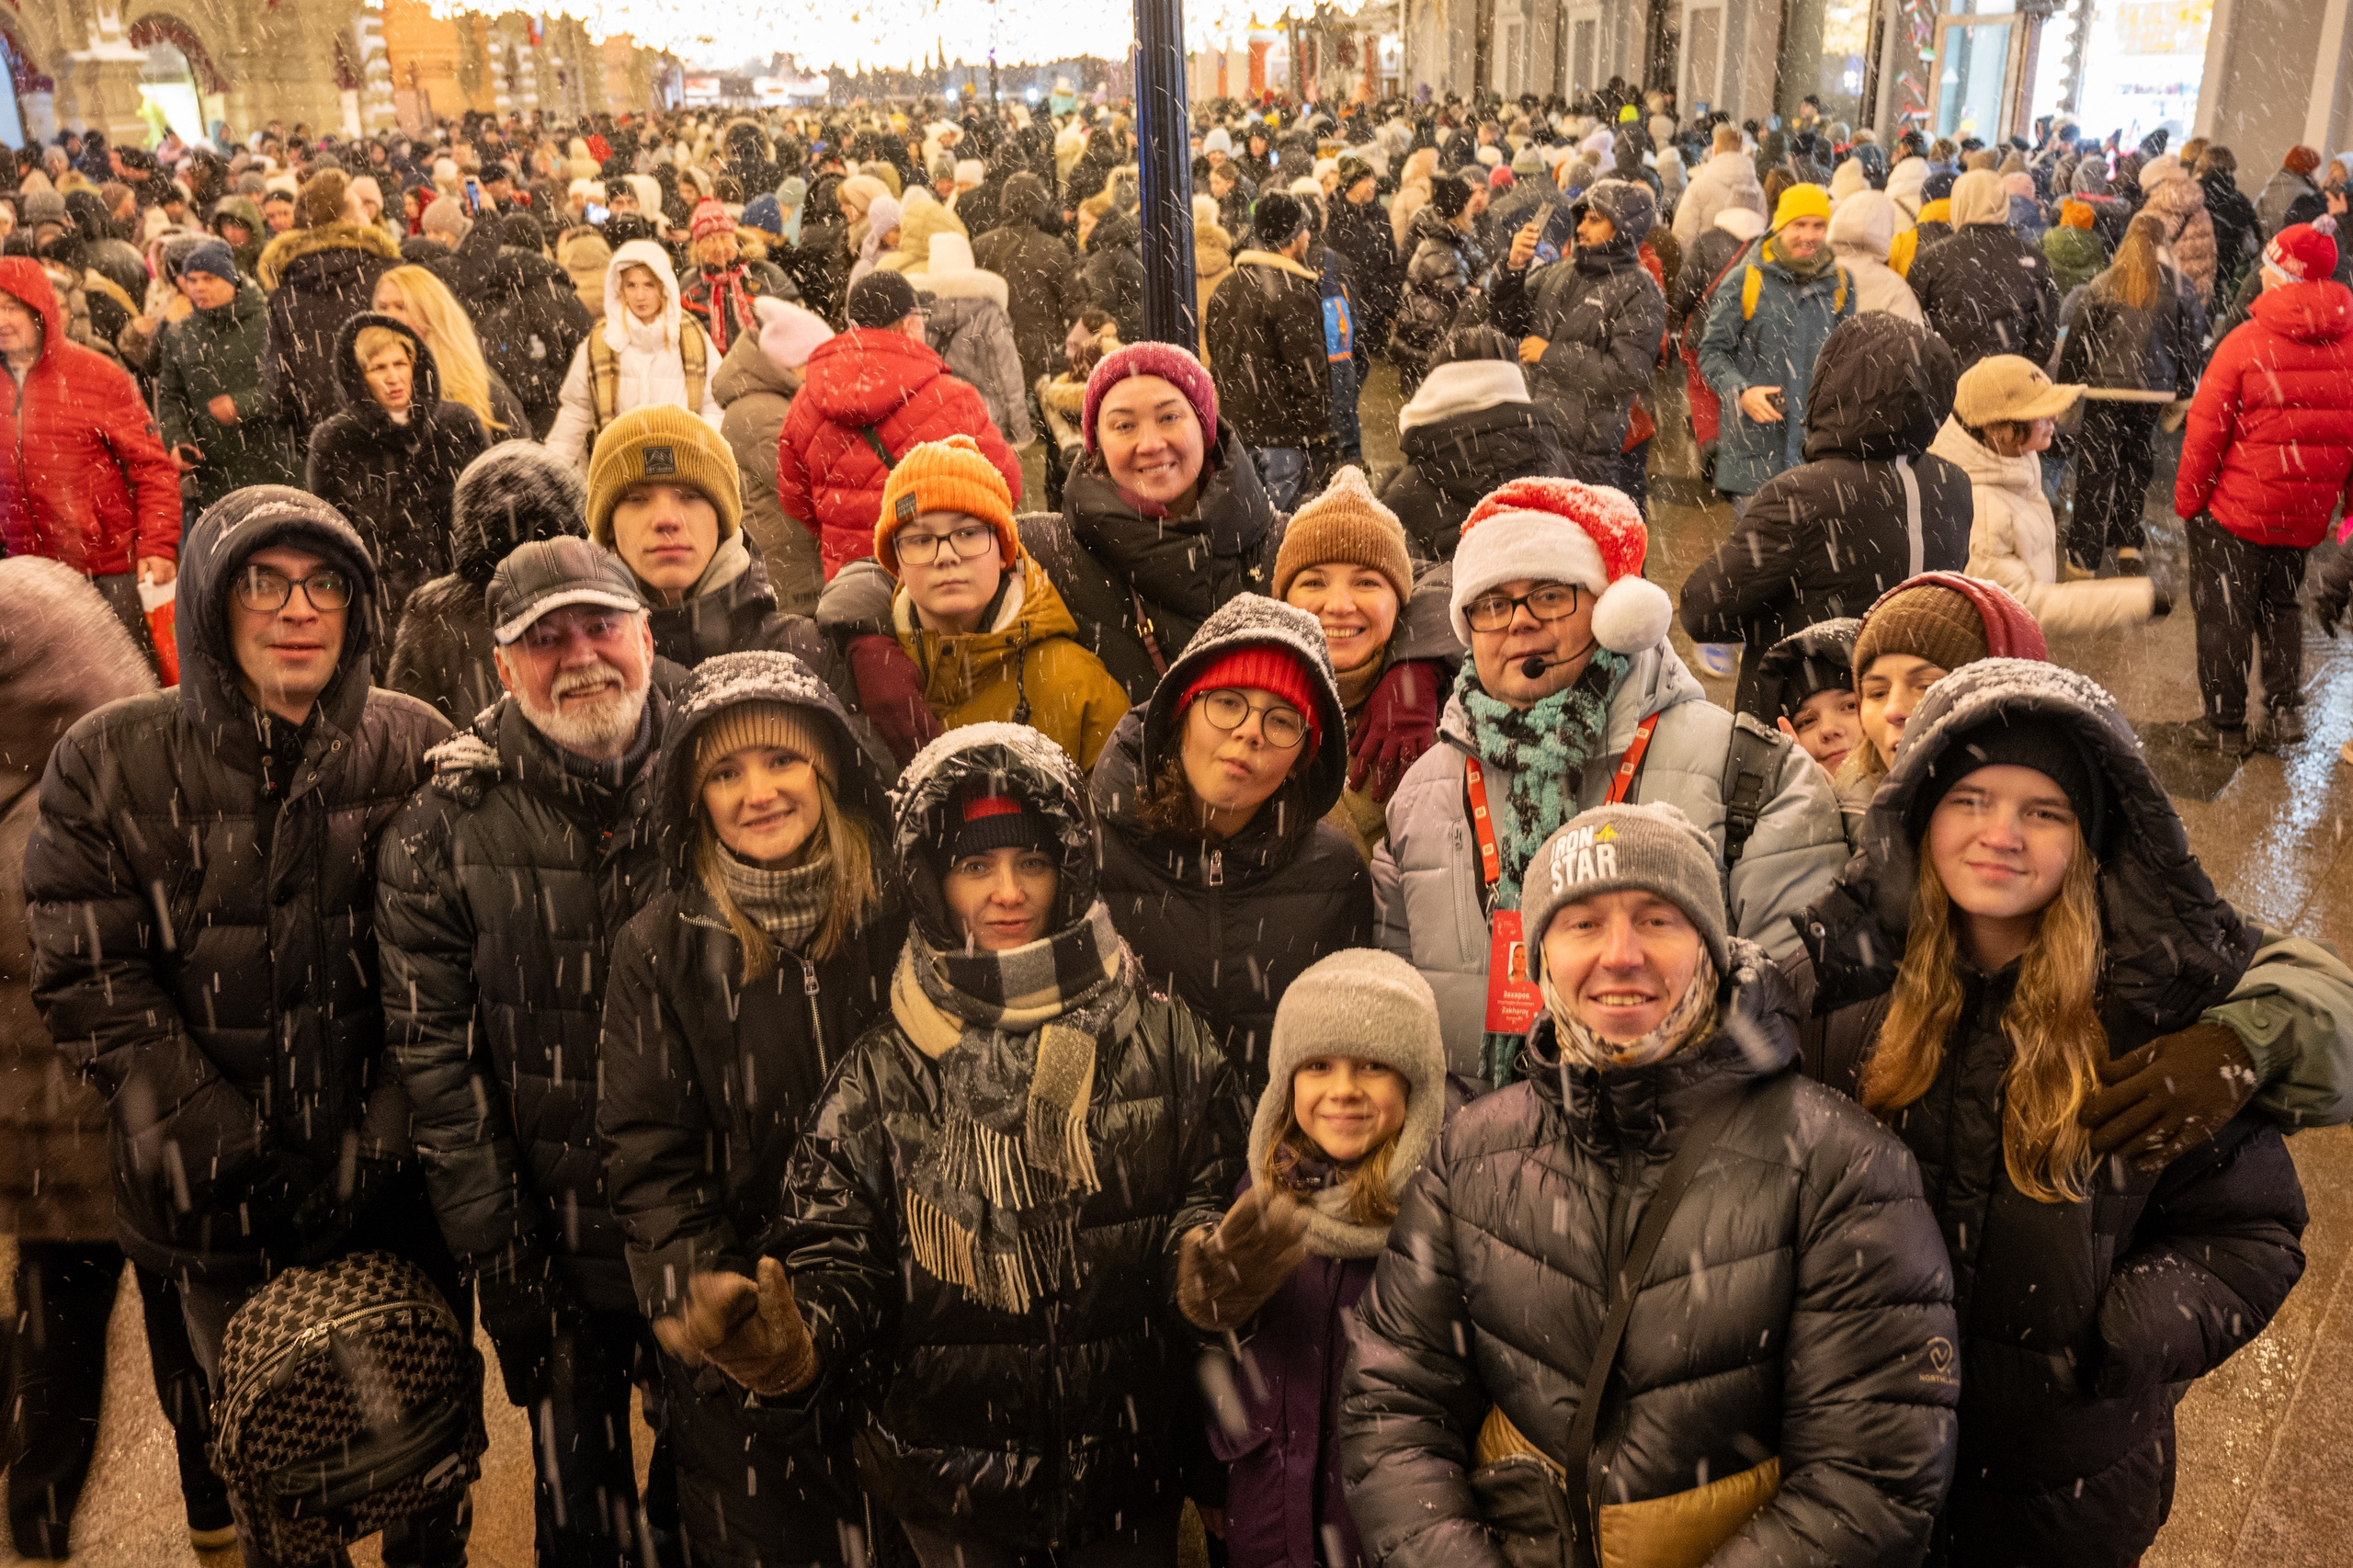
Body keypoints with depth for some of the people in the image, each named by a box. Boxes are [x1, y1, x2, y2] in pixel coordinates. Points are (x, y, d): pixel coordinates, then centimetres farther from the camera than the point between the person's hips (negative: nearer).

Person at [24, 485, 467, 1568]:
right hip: (230, 1215, -1)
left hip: (407, 1189, 1)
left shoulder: (416, 748, -2)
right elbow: (91, 981, -7)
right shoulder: (110, 763, -5)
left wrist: (394, 1129, -10)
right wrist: (232, 1152, -14)